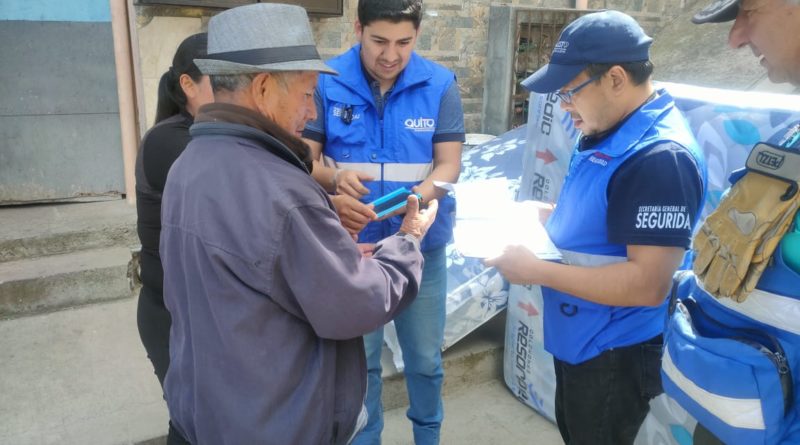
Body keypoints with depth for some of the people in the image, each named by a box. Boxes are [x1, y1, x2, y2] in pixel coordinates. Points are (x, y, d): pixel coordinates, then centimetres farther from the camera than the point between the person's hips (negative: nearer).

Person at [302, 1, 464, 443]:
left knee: (425, 358, 16)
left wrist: (417, 197, -27)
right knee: (357, 358, 16)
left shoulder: (440, 84, -6)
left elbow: (449, 164, -6)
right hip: (352, 245, 0)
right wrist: (335, 177, -28)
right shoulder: (327, 82, -8)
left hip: (422, 244, 1)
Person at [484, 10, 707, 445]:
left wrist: (536, 270, -27)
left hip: (615, 355, -9)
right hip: (576, 339, 9)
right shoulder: (608, 135, 4)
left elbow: (648, 284, -31)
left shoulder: (661, 158, -28)